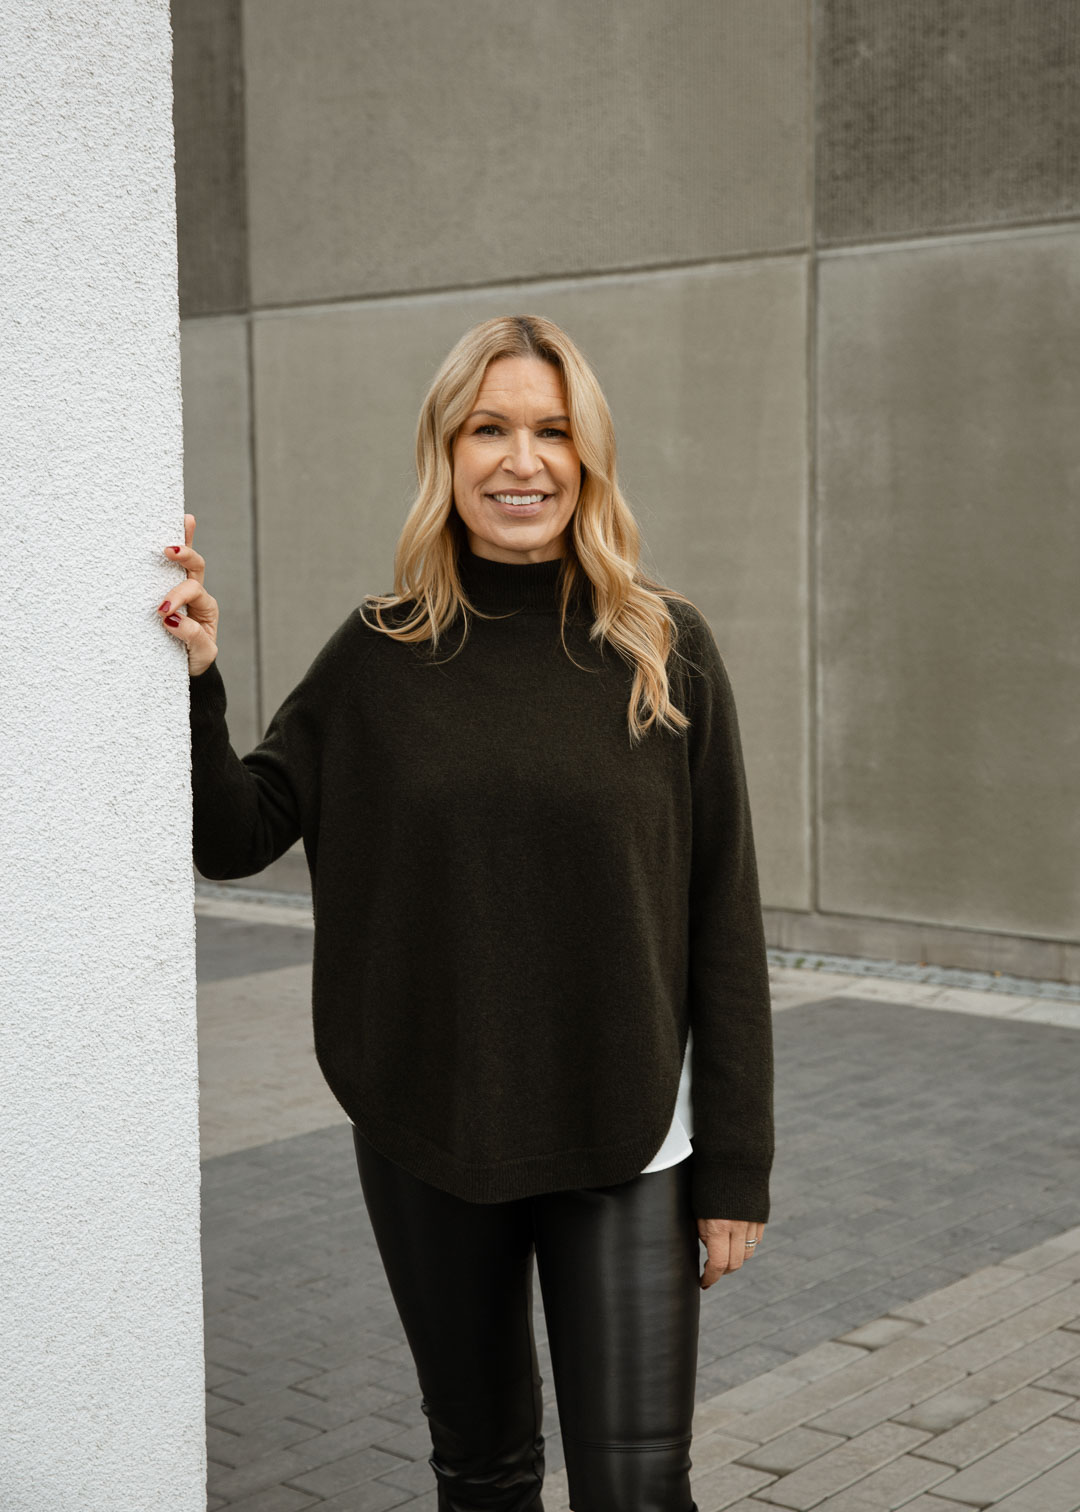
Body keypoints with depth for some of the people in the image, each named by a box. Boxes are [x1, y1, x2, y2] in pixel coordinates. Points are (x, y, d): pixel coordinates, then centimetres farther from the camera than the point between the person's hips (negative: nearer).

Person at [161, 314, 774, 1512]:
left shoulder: (663, 650, -6)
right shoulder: (380, 655, -1)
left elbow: (722, 917, -4)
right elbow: (234, 837, 1)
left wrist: (735, 1162, -4)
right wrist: (193, 681, -15)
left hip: (622, 1142, -2)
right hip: (426, 1138, 2)